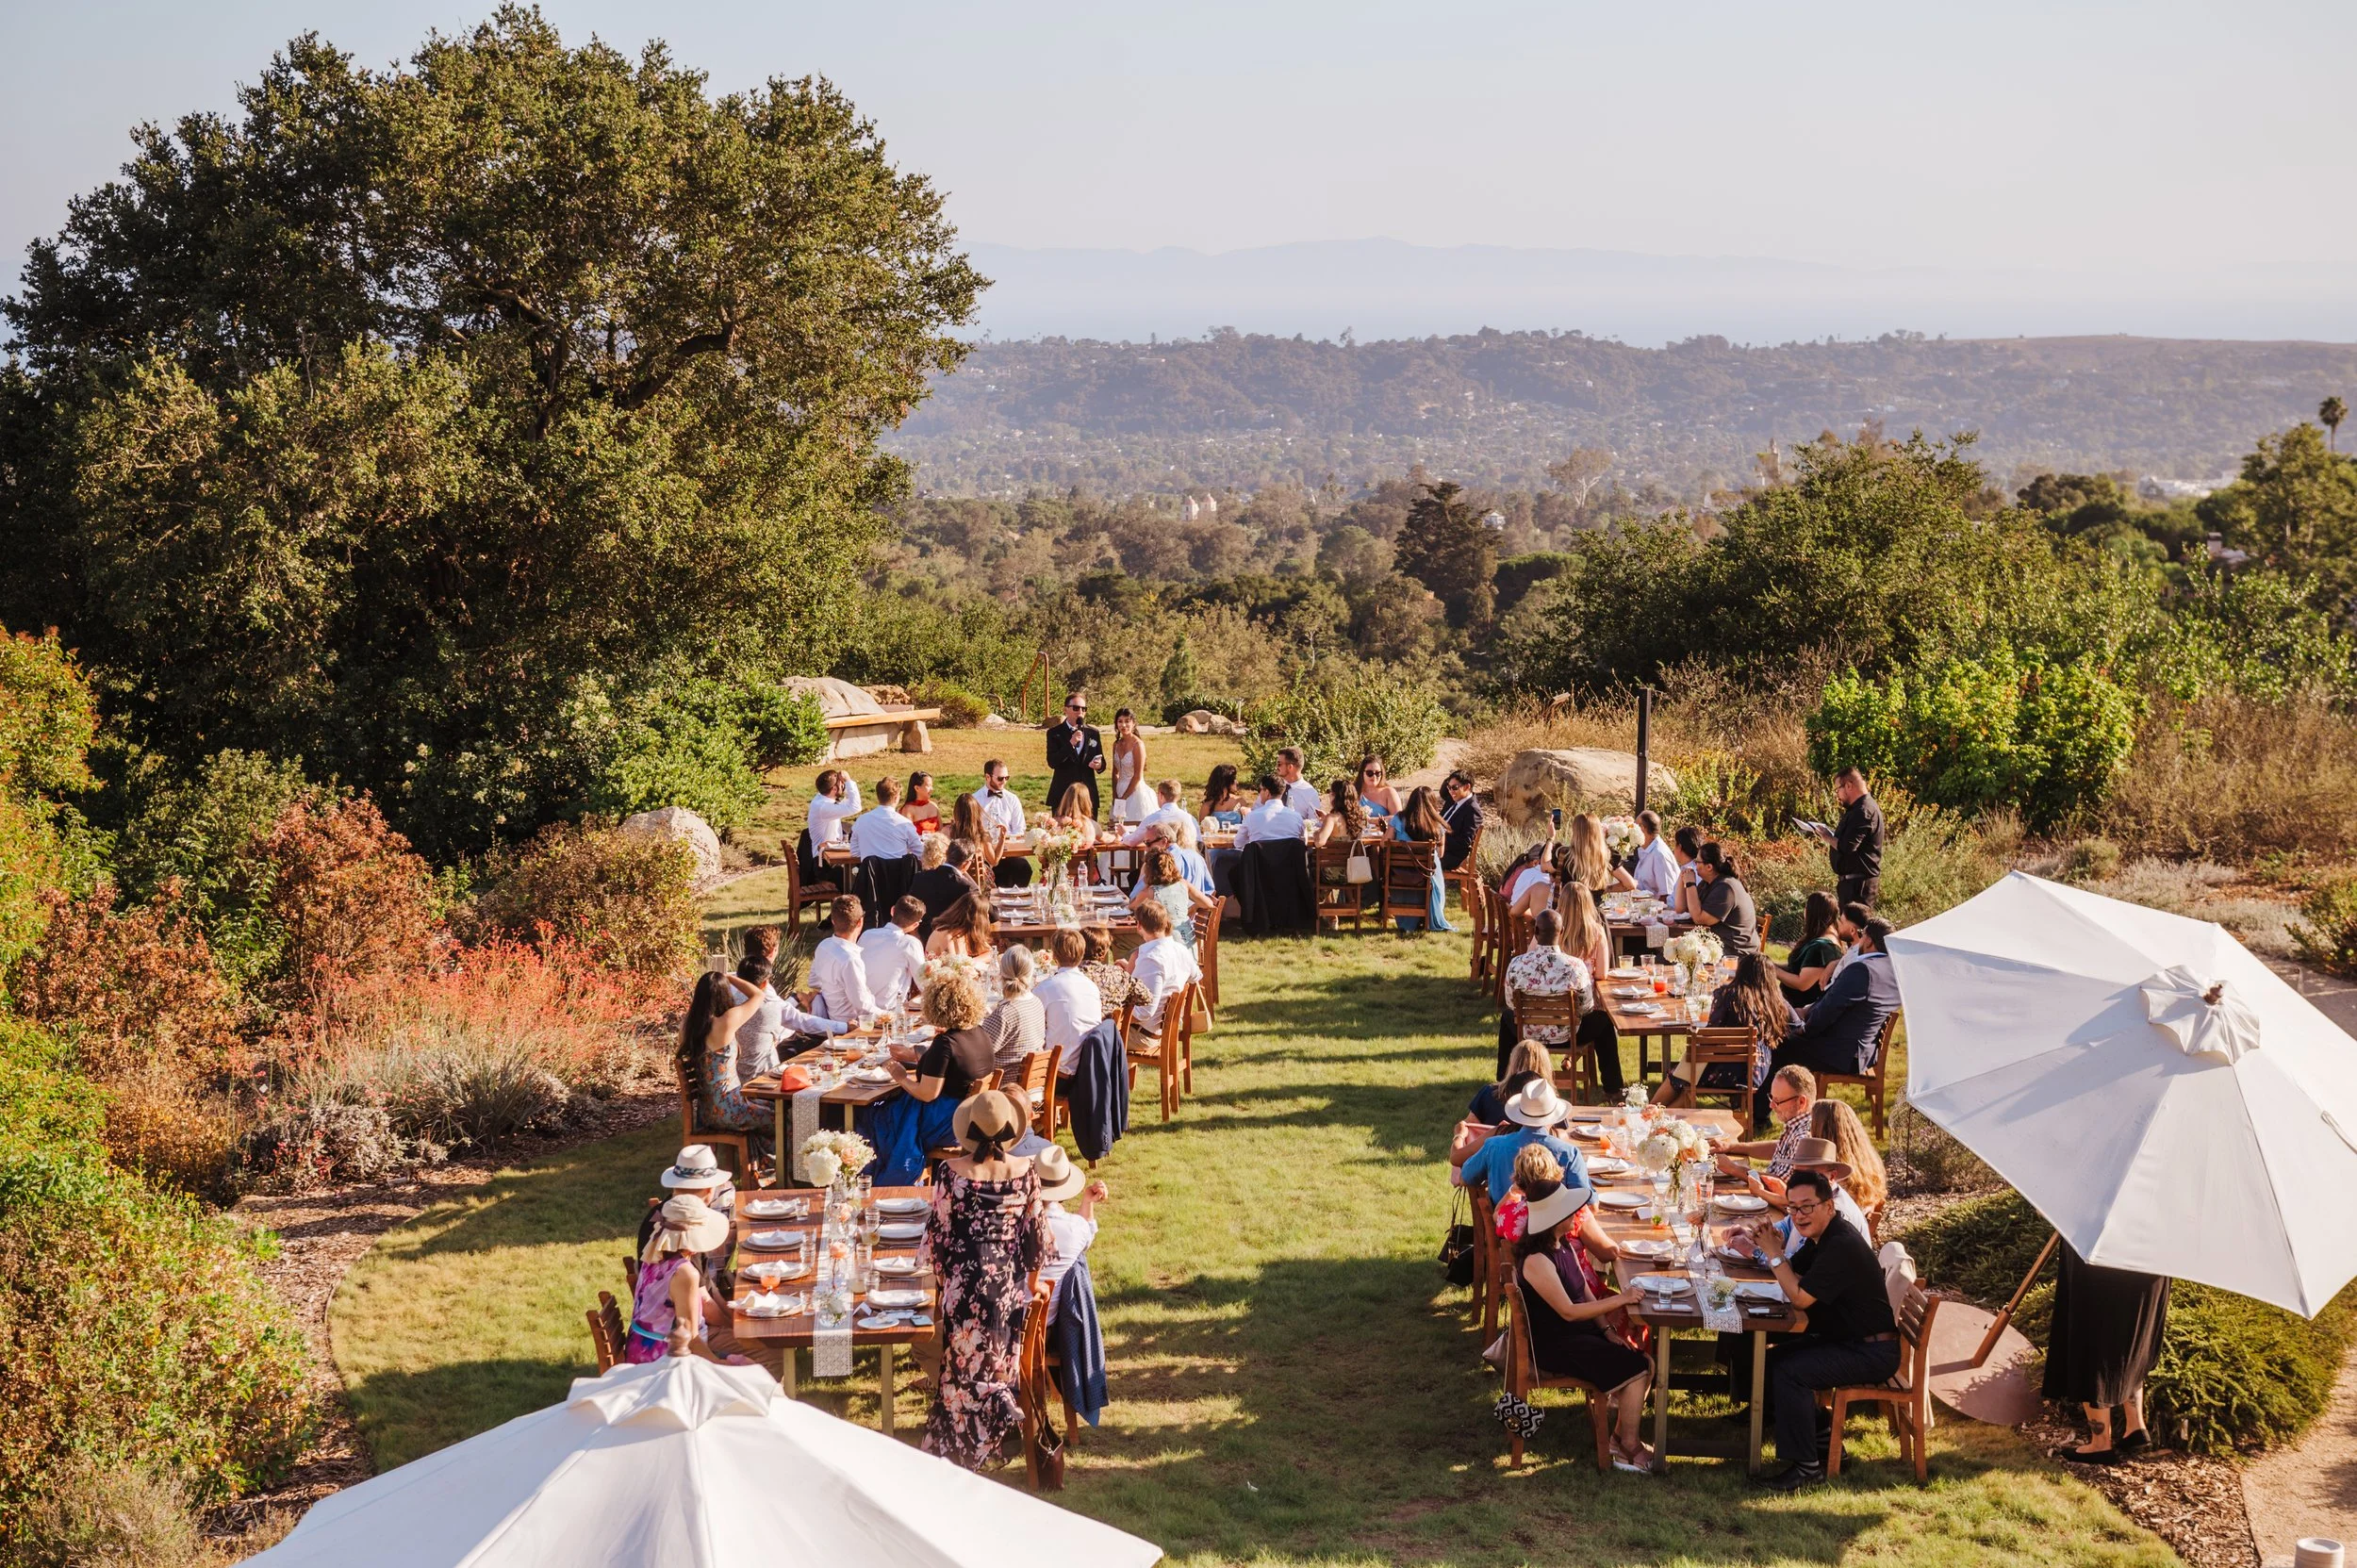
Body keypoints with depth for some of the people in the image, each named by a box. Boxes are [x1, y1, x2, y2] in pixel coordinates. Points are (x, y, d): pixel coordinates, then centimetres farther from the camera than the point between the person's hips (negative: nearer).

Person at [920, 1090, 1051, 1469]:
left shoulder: (952, 1172, -14)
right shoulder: (1024, 1172, -9)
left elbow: (938, 1232, -6)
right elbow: (1038, 1236, -1)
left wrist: (943, 1276, 10)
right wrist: (1027, 1278, 16)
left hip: (965, 1280, -2)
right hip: (1010, 1283, 2)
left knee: (965, 1359, 12)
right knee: (1000, 1354, 20)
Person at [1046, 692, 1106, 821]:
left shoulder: (1093, 733, 12)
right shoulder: (1055, 733, 1)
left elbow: (1101, 762, 16)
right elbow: (1052, 762, -10)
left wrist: (1099, 765, -8)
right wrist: (1070, 744, -19)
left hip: (1088, 793, 3)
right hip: (1062, 794, -3)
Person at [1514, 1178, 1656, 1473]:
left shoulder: (1565, 1245, 6)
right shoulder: (1537, 1261, -23)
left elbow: (1586, 1292, 10)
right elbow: (1568, 1311, -23)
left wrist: (1607, 1332, -1)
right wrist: (1619, 1300, -22)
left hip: (1582, 1333, 9)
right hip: (1554, 1346, -9)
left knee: (1646, 1364, -5)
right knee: (1635, 1370, -15)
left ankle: (1620, 1435, 6)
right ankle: (1629, 1449, -1)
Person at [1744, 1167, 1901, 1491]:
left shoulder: (1842, 1245, -25)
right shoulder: (1821, 1236, 7)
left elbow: (1800, 1297, -24)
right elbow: (1792, 1273, 16)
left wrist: (1774, 1253, -16)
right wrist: (1769, 1249, -3)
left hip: (1871, 1352, -10)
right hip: (1842, 1338, 10)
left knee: (1788, 1371, -24)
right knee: (1769, 1359, 4)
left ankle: (1807, 1466, -15)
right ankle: (1821, 1440, 13)